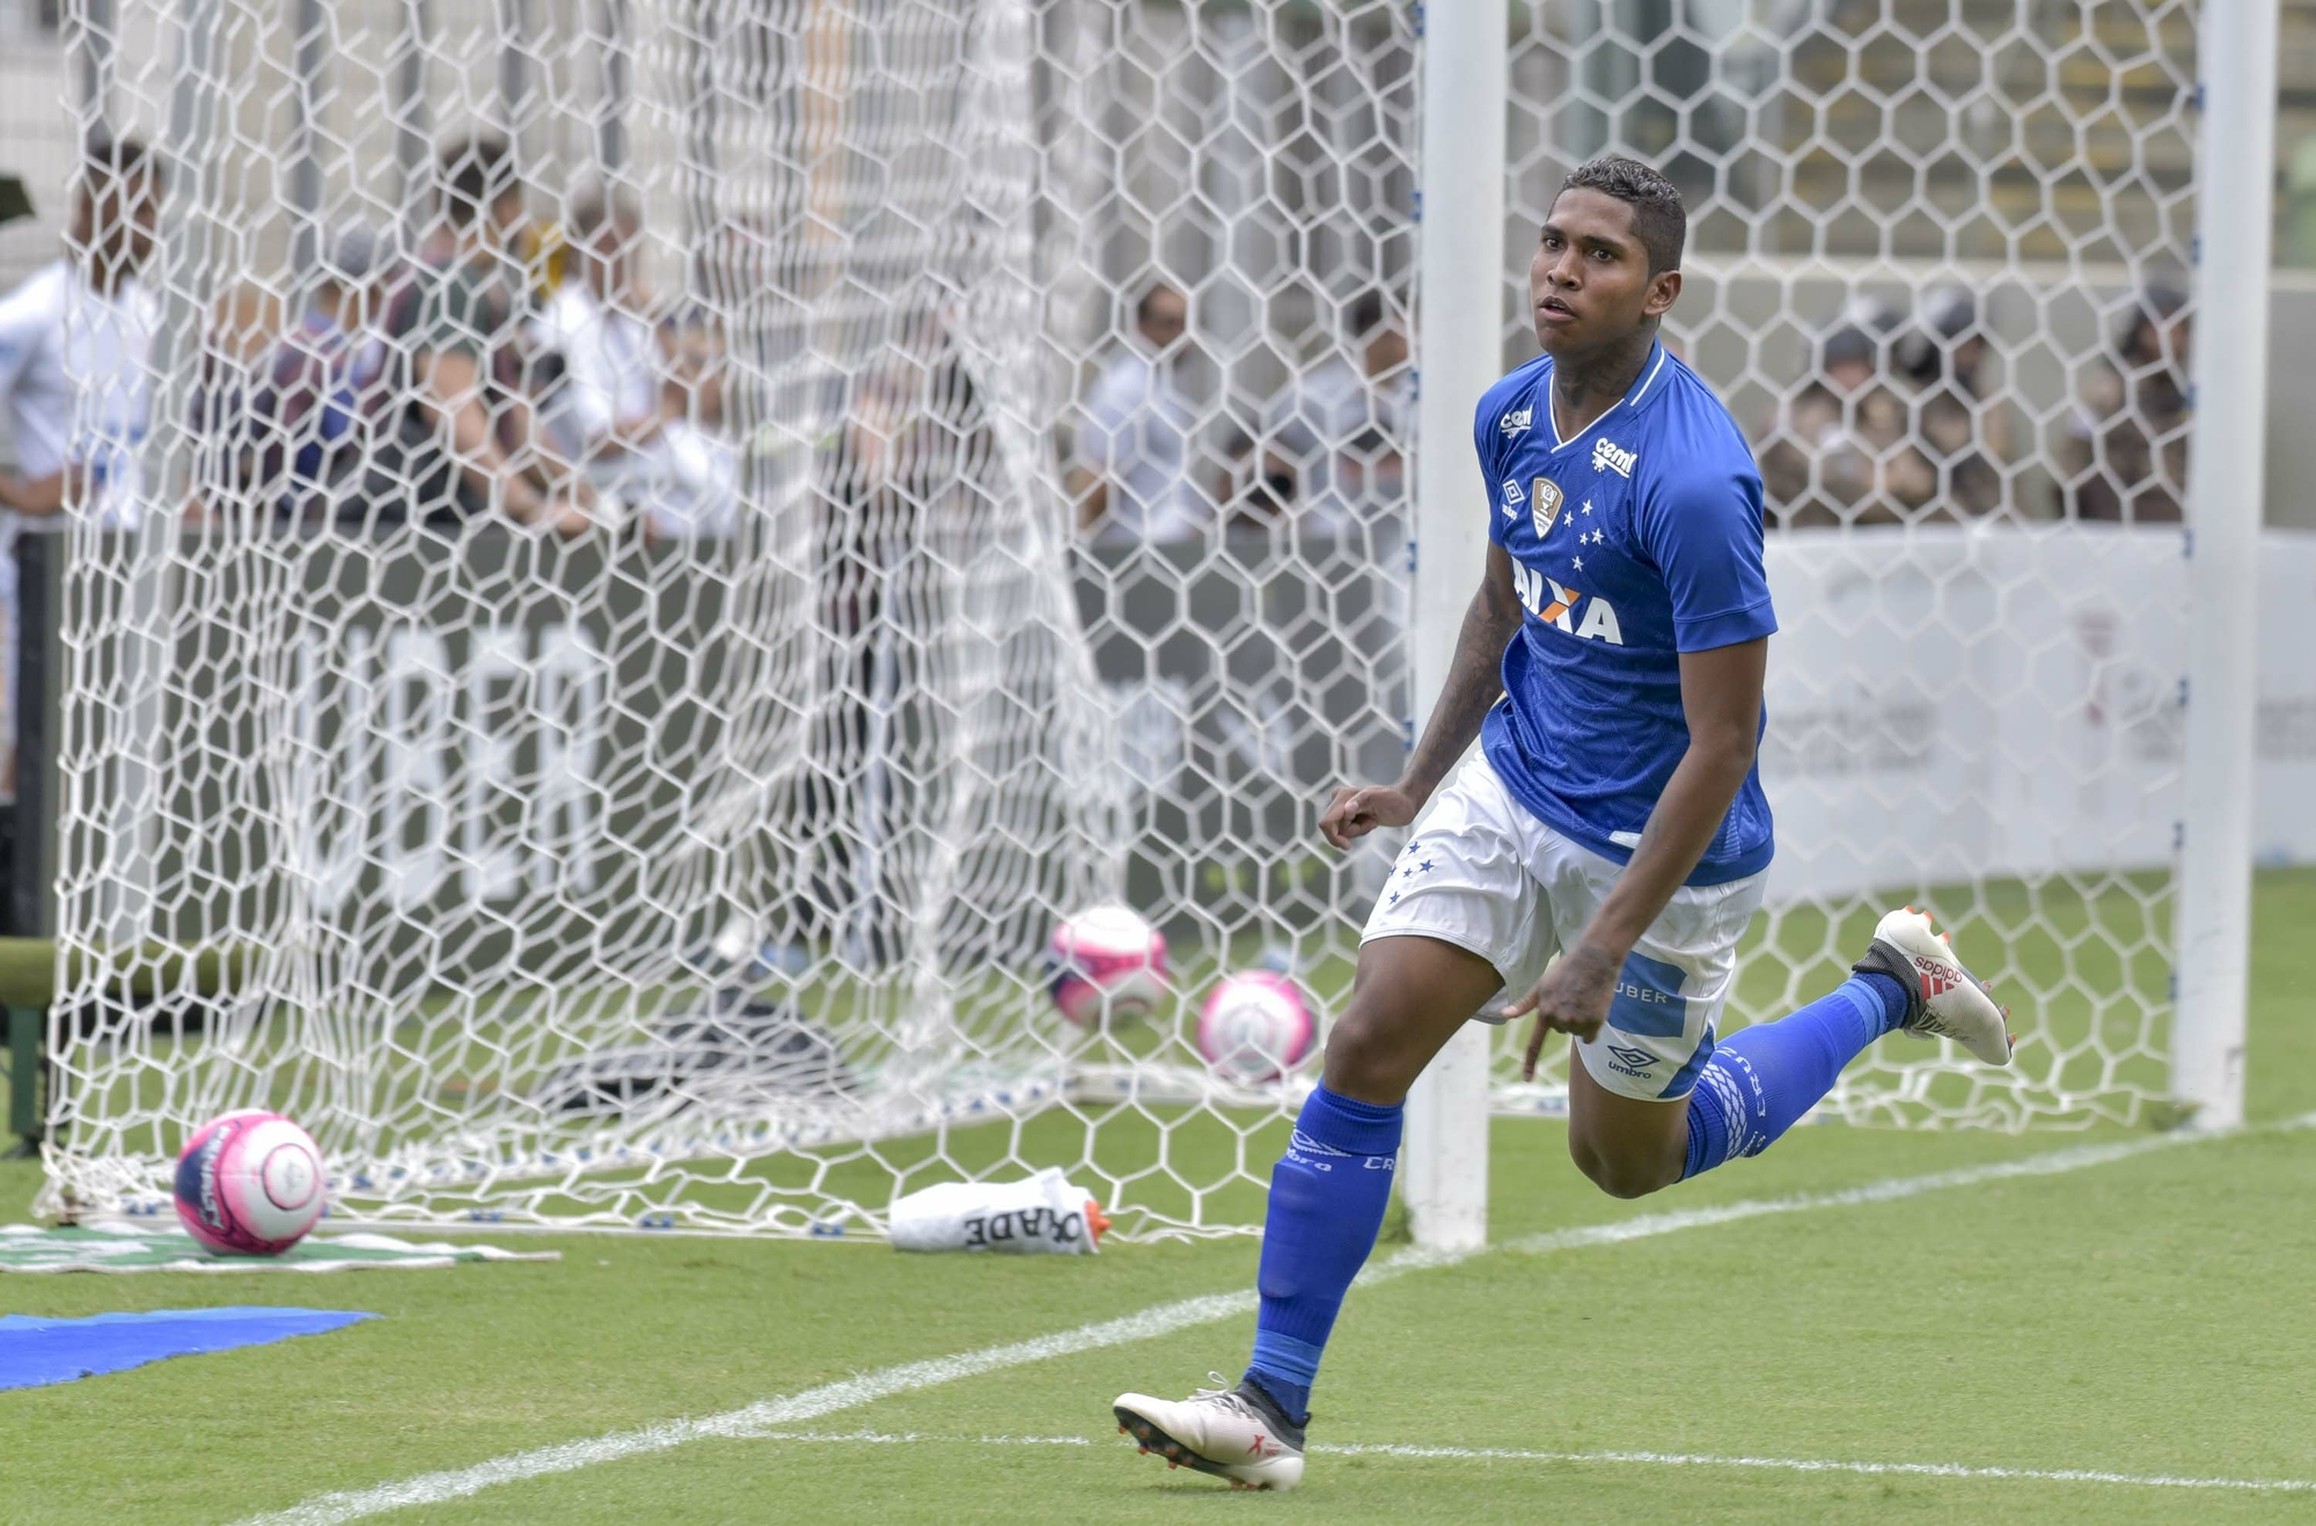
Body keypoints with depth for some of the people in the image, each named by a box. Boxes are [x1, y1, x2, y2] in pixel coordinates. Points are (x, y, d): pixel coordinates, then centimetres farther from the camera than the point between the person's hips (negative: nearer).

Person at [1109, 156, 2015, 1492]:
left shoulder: (1693, 479, -28)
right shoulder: (1515, 415, -2)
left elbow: (1722, 745, -25)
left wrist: (1604, 951, -27)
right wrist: (1419, 784, 19)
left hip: (1658, 847, -6)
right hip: (1510, 791, 6)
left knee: (1630, 1155, 13)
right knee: (1367, 1051, -9)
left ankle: (1890, 992, 33)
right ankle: (1271, 1407, -6)